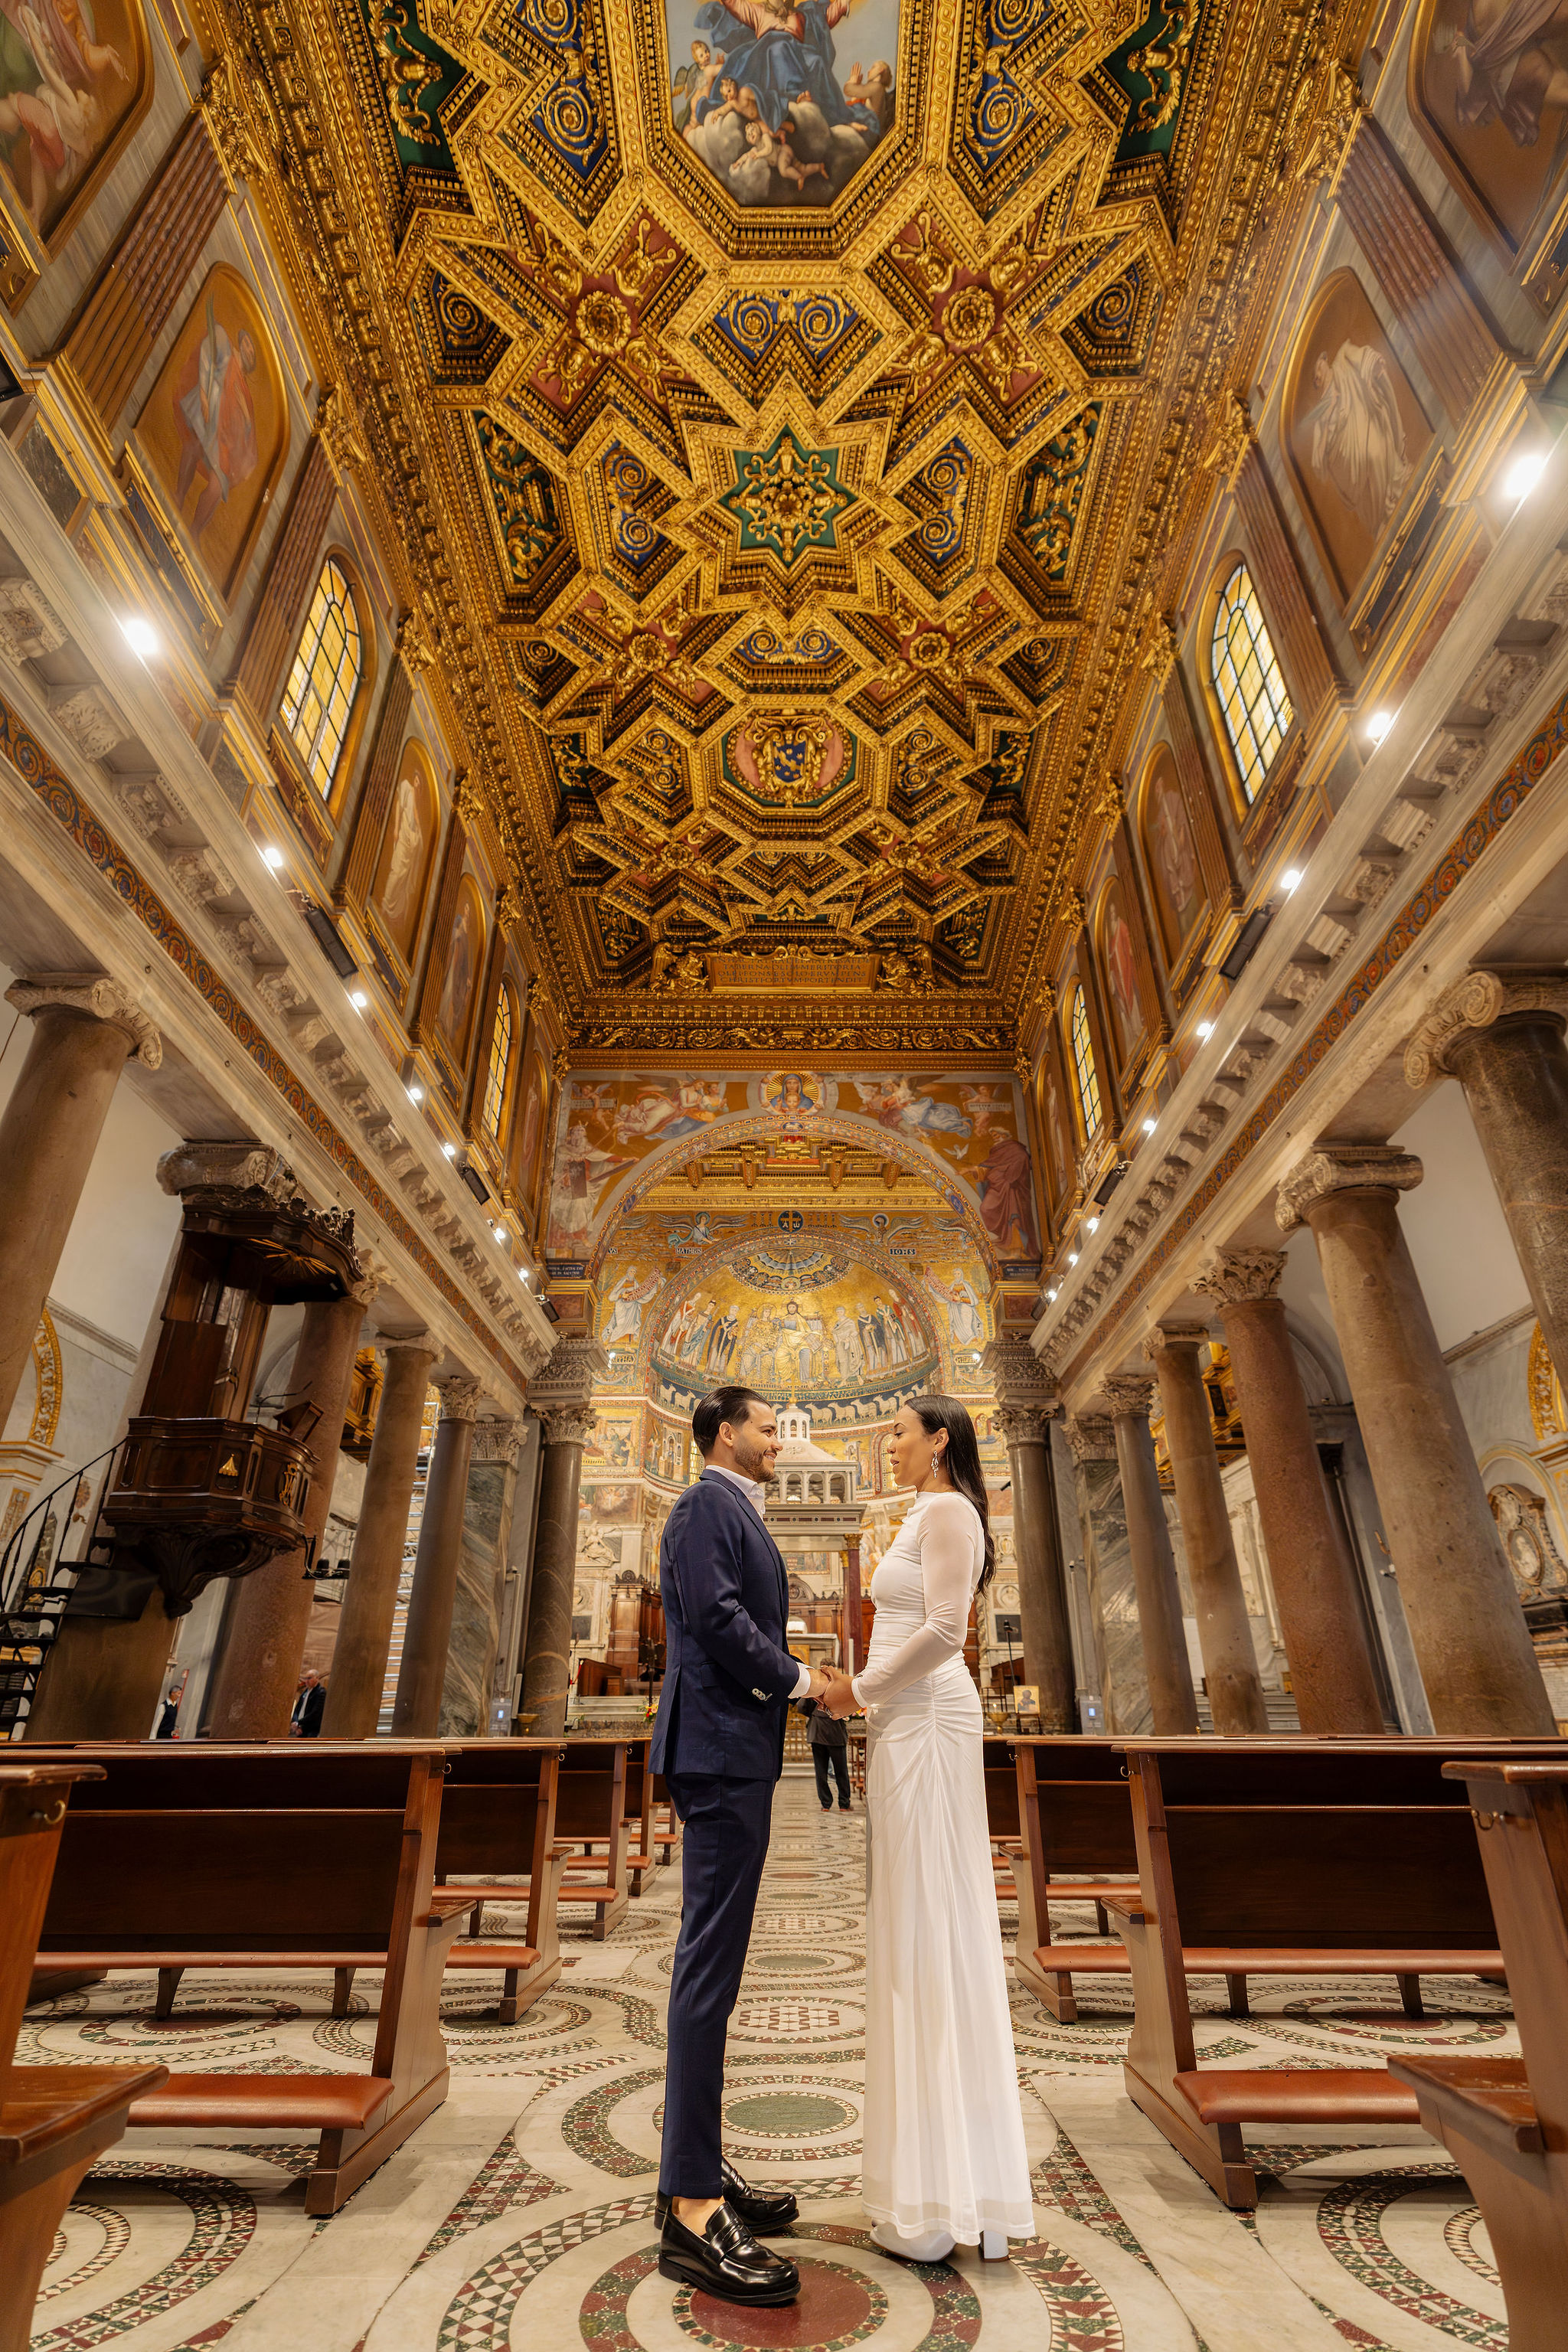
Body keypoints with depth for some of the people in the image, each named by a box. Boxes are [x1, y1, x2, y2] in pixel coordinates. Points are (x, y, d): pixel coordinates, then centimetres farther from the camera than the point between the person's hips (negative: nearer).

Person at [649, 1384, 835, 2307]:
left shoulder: (737, 1514, 19)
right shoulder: (707, 1506, -12)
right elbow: (717, 1618, -23)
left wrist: (791, 1677, 7)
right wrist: (795, 1677, -11)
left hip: (735, 1754, 10)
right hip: (722, 1751, -10)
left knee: (712, 1965, 15)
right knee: (711, 1965, -5)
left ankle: (700, 2170, 27)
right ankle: (691, 2211, 3)